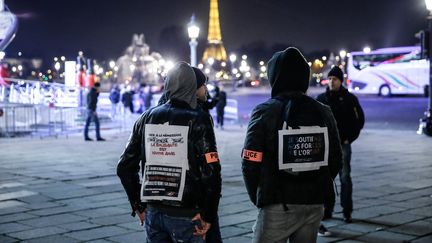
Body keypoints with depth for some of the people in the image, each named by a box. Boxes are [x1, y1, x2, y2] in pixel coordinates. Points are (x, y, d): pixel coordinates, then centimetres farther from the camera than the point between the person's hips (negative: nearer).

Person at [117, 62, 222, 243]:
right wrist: (208, 216, -6)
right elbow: (211, 172, -15)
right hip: (185, 215, -4)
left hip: (153, 212, 5)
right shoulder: (198, 120, -9)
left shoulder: (148, 117, 5)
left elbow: (124, 167, 8)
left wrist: (138, 205, 17)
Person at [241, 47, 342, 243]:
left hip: (277, 207, -4)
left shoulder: (265, 112, -9)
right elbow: (335, 161, 9)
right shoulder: (323, 113, 5)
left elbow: (251, 163, -10)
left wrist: (258, 198, 5)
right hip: (314, 205, 5)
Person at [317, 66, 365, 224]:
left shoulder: (350, 99, 0)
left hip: (342, 144, -2)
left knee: (345, 178, -2)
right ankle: (327, 210, 14)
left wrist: (349, 138, -2)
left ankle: (347, 211, 4)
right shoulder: (321, 99, 6)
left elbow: (360, 119, 4)